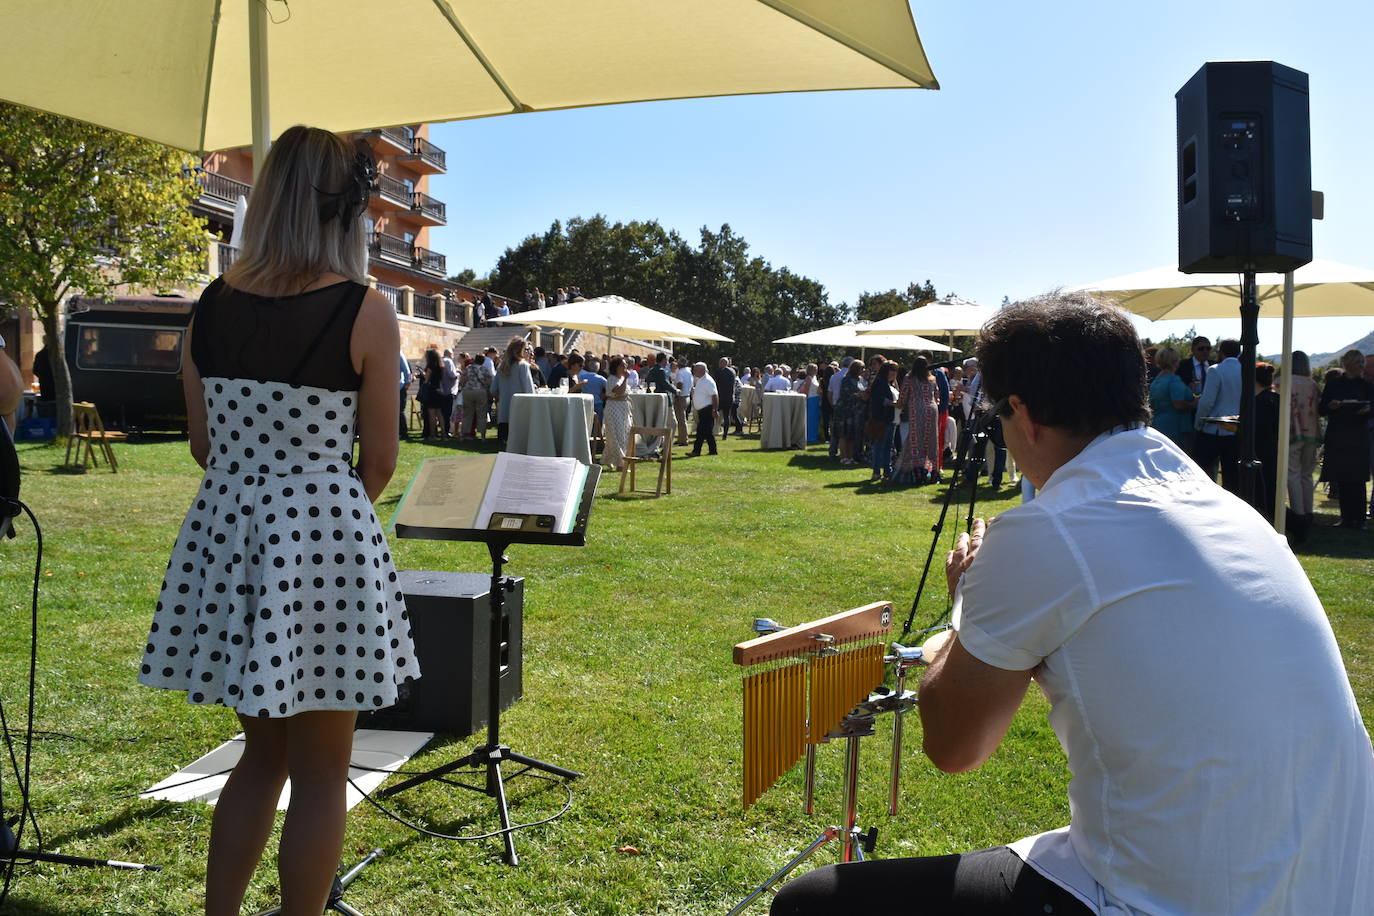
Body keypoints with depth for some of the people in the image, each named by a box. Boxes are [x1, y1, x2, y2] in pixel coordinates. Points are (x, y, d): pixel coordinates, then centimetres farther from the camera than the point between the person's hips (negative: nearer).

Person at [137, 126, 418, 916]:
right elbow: (379, 461, -5)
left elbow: (206, 445, 9)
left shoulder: (212, 306, 2)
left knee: (264, 752, 23)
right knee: (320, 773, 10)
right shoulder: (367, 314, -12)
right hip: (326, 539, -5)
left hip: (226, 529, 6)